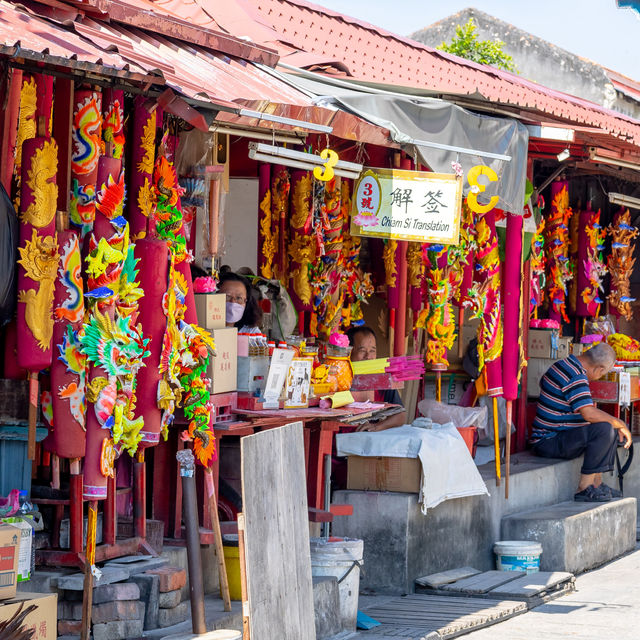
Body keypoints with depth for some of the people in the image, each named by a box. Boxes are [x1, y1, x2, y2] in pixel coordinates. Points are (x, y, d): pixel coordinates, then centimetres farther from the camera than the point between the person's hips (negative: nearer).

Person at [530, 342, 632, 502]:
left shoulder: (561, 365, 13)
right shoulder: (576, 377, -20)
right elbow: (589, 414, -29)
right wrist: (621, 424, -15)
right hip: (549, 443, -11)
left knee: (613, 427, 16)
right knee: (604, 429, -28)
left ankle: (597, 483, 11)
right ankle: (584, 488, -20)